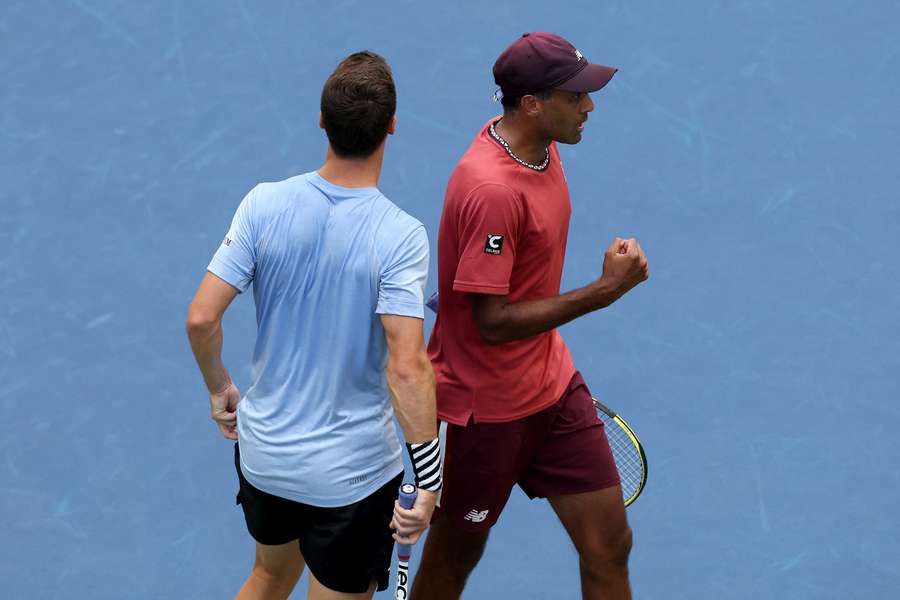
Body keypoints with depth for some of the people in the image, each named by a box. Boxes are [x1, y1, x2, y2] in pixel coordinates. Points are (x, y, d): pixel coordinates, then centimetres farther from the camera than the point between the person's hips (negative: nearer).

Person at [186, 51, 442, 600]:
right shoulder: (400, 236, -21)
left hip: (263, 454, 4)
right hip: (352, 473, -4)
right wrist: (428, 483, -21)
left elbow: (201, 318, -11)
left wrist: (220, 389, 9)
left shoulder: (265, 204, -11)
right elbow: (407, 368, -27)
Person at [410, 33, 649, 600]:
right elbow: (493, 323, -27)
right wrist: (604, 291, -26)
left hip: (552, 385, 8)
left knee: (610, 546, 7)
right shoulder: (491, 190, -29)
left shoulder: (541, 144, 0)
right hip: (483, 407, -8)